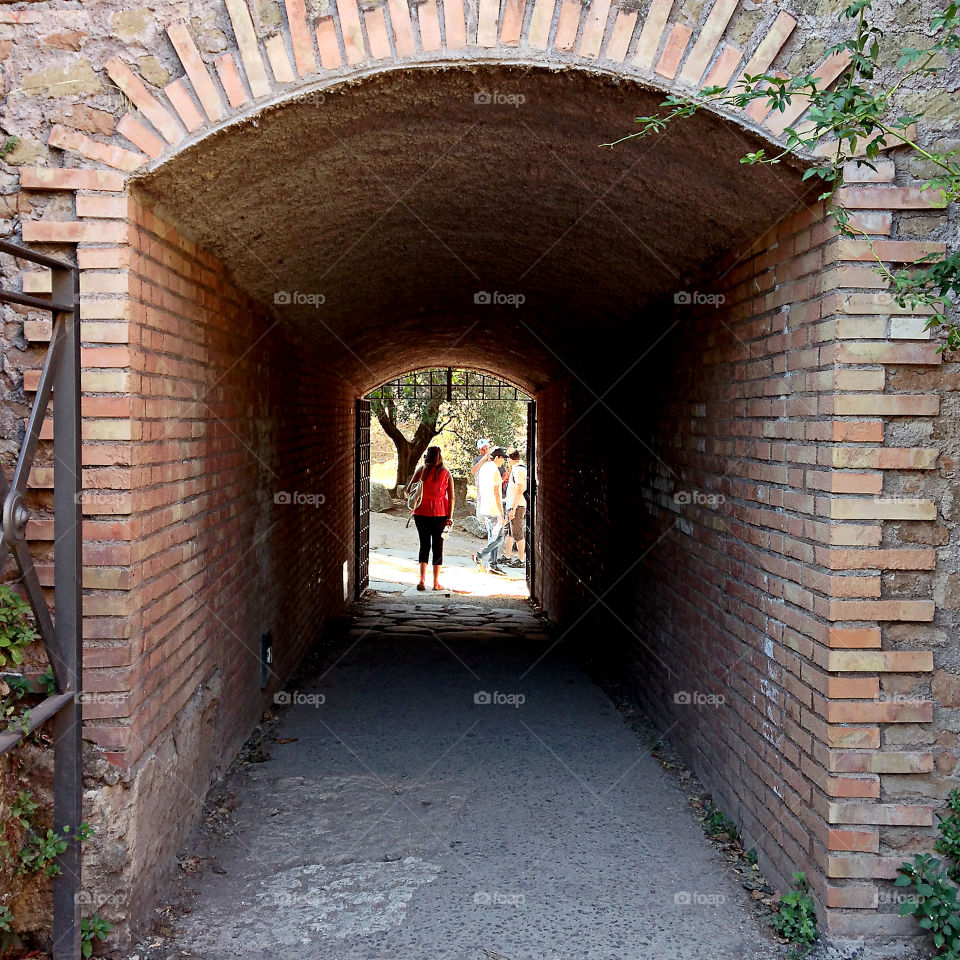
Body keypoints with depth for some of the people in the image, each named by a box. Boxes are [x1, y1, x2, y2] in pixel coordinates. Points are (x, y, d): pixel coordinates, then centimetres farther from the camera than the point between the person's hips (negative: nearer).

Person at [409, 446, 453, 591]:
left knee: (424, 545, 9)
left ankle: (422, 579, -3)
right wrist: (450, 516, 0)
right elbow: (451, 497, -2)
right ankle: (436, 582, 9)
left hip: (422, 512, 0)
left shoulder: (422, 469, -3)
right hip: (440, 514, 0)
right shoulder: (446, 473, 0)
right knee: (438, 546, 8)